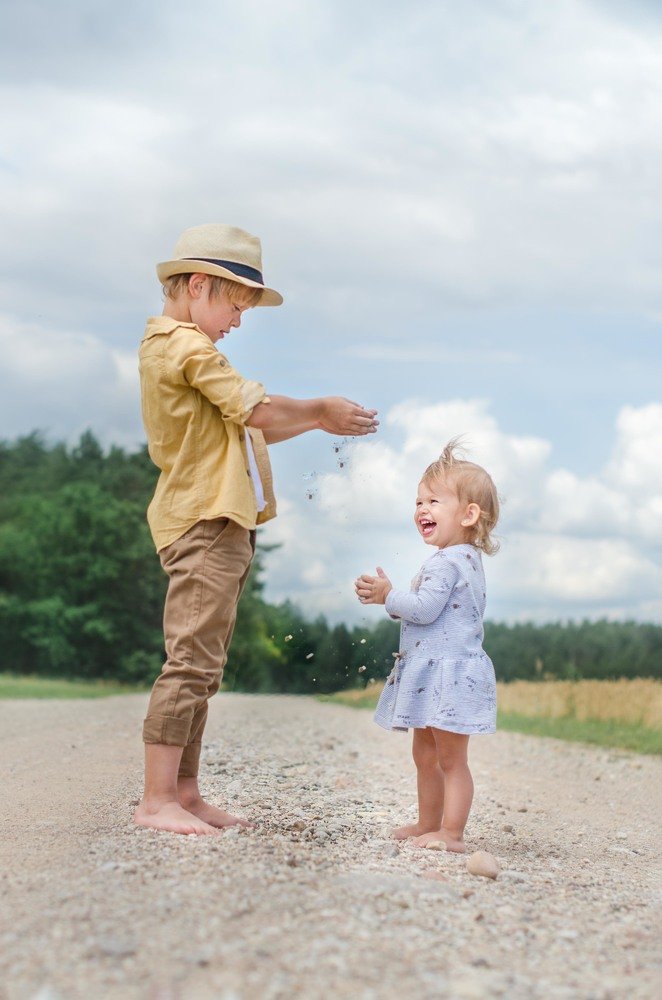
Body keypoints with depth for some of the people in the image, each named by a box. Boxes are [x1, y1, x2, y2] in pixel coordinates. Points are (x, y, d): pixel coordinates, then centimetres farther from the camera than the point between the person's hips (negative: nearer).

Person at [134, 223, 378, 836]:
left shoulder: (178, 347, 22)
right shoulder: (184, 345, -11)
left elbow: (244, 430, 23)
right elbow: (257, 409, -14)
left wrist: (318, 420, 16)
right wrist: (321, 412, 1)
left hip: (220, 526, 11)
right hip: (205, 523, -11)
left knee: (202, 667, 10)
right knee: (192, 661, -12)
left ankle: (185, 793, 13)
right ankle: (156, 799, -11)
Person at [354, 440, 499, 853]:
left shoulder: (447, 562, -17)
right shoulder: (465, 560, 16)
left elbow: (424, 609, -24)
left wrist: (388, 595, -10)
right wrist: (388, 598, 10)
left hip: (450, 674, -11)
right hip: (433, 675, 11)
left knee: (451, 759, -6)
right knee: (426, 755, 17)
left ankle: (452, 832, -3)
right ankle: (428, 823, 25)